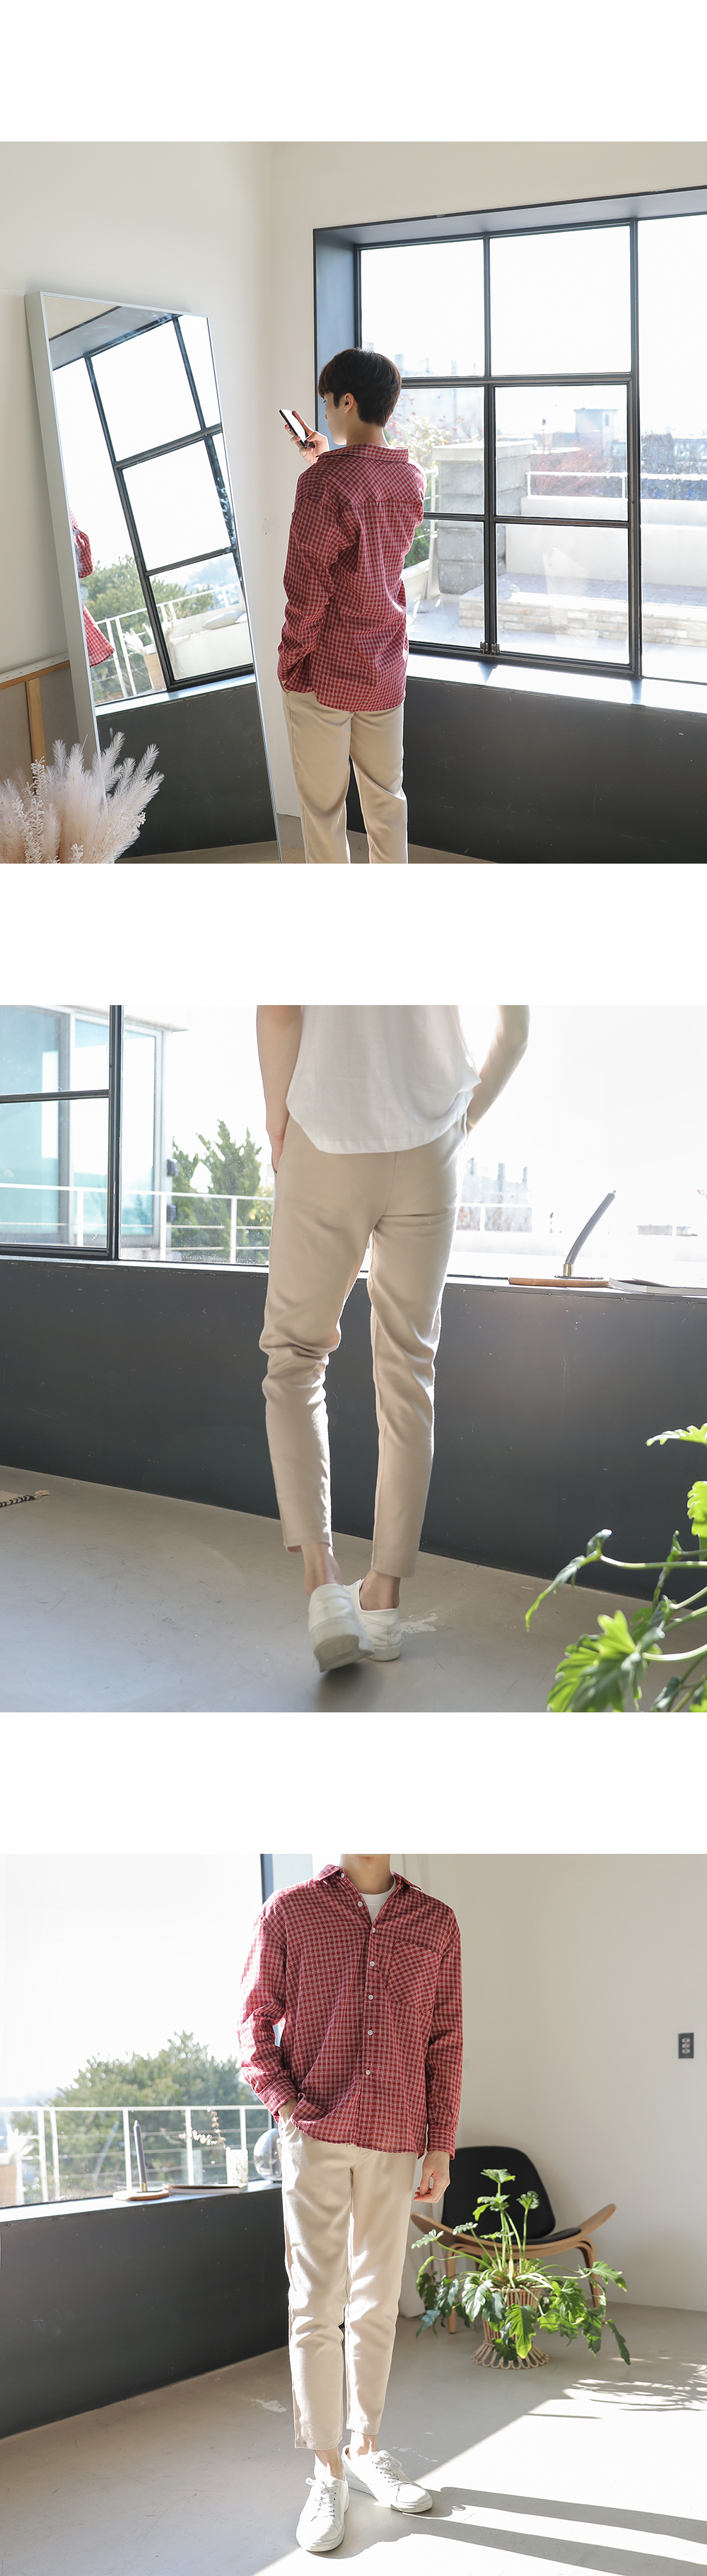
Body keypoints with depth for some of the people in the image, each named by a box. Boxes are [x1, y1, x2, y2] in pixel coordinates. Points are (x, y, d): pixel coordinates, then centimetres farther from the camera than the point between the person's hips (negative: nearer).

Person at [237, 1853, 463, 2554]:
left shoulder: (435, 1923, 7)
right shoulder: (289, 1912, 1)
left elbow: (444, 2039, 9)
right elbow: (255, 2019, 4)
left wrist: (440, 2142, 5)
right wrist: (282, 2102, -8)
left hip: (394, 2140, 3)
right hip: (315, 2131, -2)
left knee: (377, 2304, 10)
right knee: (316, 2305, -3)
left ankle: (365, 2450, 24)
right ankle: (328, 2474, 4)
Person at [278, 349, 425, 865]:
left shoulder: (324, 481, -19)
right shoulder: (412, 478, 2)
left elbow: (308, 585, -18)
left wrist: (289, 660, -8)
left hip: (325, 668, -6)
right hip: (386, 667, 6)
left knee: (323, 803, 4)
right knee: (386, 796, 14)